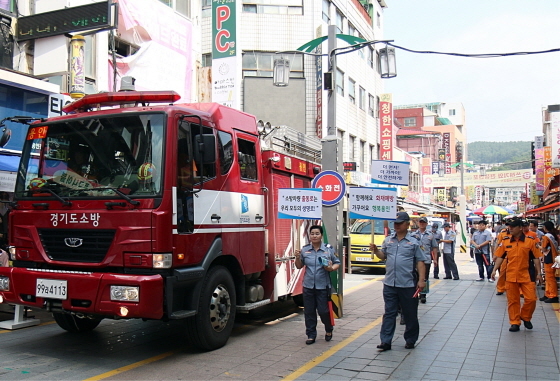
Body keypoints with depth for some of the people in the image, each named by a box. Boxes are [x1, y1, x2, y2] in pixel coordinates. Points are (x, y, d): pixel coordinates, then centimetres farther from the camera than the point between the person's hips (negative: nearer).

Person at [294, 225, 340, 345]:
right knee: (309, 312, 7)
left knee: (323, 310, 2)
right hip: (308, 286, 2)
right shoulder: (304, 250, 4)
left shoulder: (328, 249, -1)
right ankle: (311, 335, 21)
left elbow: (337, 263, 6)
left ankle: (329, 330, 30)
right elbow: (299, 266, 11)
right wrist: (298, 257, -8)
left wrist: (332, 268, -14)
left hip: (323, 286, -2)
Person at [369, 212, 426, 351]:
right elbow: (383, 256, 17)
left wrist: (421, 280, -8)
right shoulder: (388, 240, 9)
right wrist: (376, 251, -4)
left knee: (410, 314, 10)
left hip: (408, 285, -3)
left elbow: (420, 262, -1)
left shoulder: (413, 242, 0)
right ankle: (385, 342, 9)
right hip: (390, 284, 3)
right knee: (389, 314, 6)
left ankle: (410, 340, 24)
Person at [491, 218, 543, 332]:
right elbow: (500, 257, 6)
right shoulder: (505, 241, 1)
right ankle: (515, 323, 18)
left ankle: (525, 317, 24)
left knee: (531, 299, -2)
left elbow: (536, 257, 0)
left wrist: (539, 272, -3)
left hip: (526, 275, -1)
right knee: (513, 300, 6)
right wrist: (494, 270, -1)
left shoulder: (530, 241, -4)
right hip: (511, 275, 1)